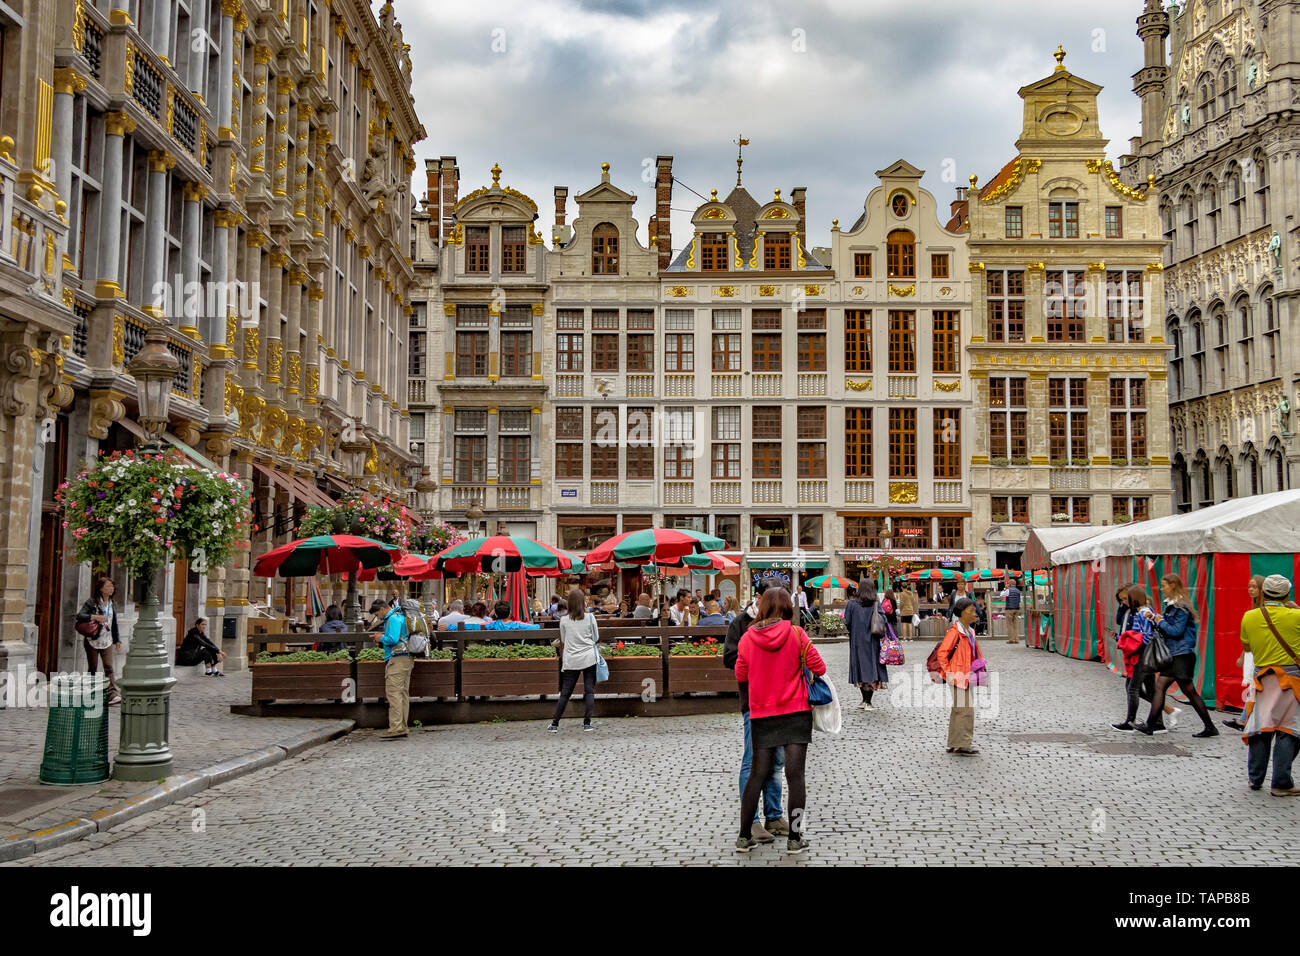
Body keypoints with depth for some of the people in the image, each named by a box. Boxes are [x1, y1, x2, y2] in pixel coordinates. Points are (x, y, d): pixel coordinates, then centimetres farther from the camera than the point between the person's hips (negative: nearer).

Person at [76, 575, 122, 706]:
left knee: (109, 667, -9)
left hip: (107, 641, 3)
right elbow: (79, 616, -15)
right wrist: (94, 617, -27)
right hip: (92, 640, -3)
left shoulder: (112, 603, 12)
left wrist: (117, 640, 17)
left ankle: (113, 694, -19)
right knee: (92, 669, 5)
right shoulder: (91, 602, -5)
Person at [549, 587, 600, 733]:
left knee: (565, 693, 6)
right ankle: (587, 723, -2)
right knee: (589, 691, 3)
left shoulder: (564, 620, 0)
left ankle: (554, 724, 7)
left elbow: (563, 640, 10)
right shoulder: (590, 617, -3)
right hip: (589, 658, -1)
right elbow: (596, 639, 5)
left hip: (571, 661, 1)